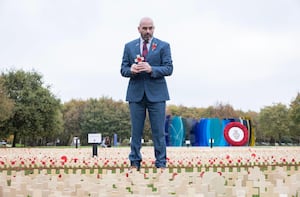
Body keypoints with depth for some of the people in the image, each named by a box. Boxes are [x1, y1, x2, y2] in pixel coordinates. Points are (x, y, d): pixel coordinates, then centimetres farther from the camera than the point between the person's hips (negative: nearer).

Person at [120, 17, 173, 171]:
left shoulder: (163, 46, 4)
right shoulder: (129, 46, 11)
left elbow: (169, 69, -4)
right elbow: (123, 70, 8)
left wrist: (151, 69, -20)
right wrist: (131, 70, -16)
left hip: (156, 93, -2)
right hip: (136, 93, 2)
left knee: (159, 131, 0)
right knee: (136, 131, 6)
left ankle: (161, 164, 8)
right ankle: (134, 163, 14)